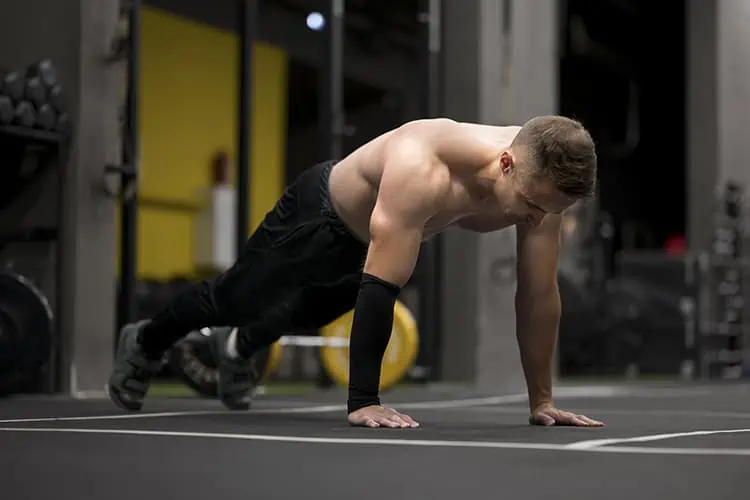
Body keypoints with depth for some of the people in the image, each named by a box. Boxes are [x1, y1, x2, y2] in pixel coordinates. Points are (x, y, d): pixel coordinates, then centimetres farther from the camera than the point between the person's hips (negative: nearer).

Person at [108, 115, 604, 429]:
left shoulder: (539, 180, -31)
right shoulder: (422, 169, -49)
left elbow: (540, 296, -21)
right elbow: (380, 288, -47)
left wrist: (541, 400, -19)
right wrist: (362, 401, -46)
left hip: (374, 236, 6)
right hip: (321, 213, -6)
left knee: (308, 314, 33)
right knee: (233, 301, 19)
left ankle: (237, 350, 66)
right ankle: (144, 343, 50)